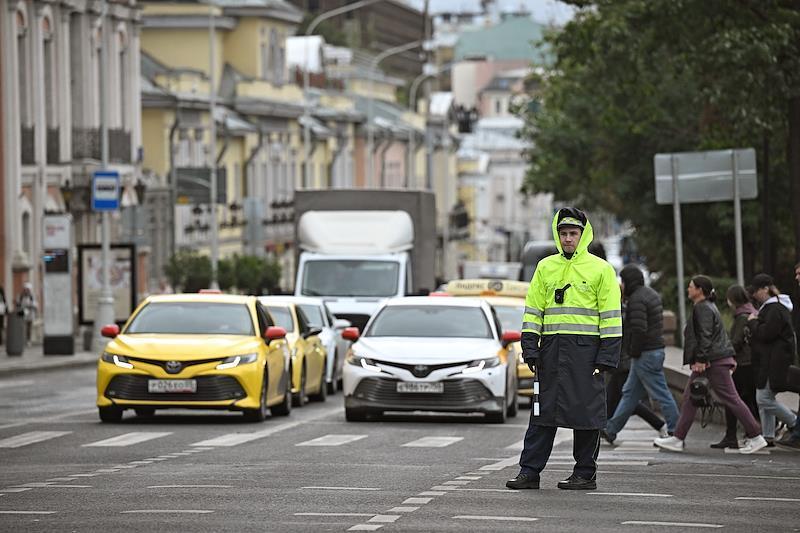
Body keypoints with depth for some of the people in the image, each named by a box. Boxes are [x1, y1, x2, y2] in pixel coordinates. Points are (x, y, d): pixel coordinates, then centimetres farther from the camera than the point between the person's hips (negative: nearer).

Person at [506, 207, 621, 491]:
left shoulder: (600, 269, 1)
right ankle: (529, 471, 4)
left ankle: (585, 473, 8)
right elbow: (533, 310, 13)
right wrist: (530, 349, 3)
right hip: (552, 349, 3)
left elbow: (611, 316, -1)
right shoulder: (545, 267, 13)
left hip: (586, 349, -3)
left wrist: (606, 358, -7)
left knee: (586, 413, -1)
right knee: (542, 411, 3)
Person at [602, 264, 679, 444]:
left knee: (660, 393, -5)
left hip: (645, 355, -11)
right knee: (630, 393, 14)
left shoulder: (637, 299, -17)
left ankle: (675, 432, -2)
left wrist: (634, 352, -14)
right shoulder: (651, 294, 16)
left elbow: (639, 330, -23)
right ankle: (611, 429, 20)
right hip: (656, 350, 11)